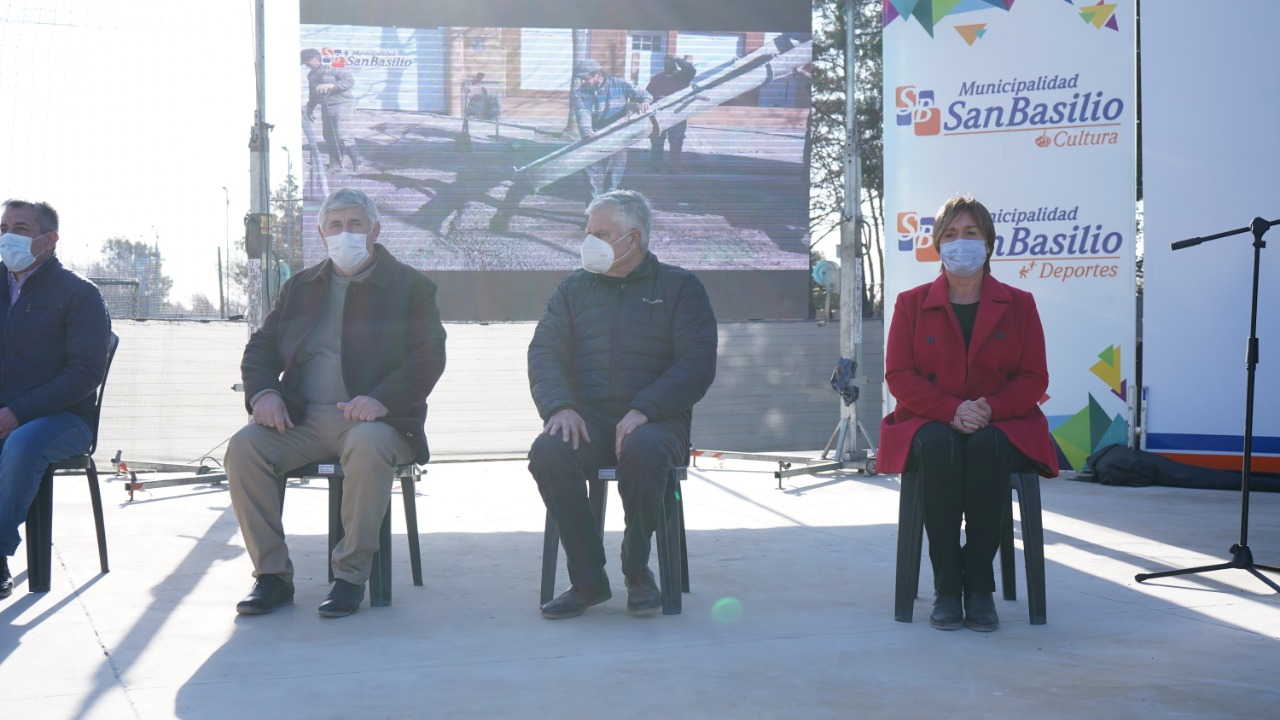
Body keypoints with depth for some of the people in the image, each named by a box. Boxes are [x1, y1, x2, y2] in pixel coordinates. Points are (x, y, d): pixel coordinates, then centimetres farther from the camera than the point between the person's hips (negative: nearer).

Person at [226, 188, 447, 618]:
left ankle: (351, 577, -25)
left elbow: (429, 358, -4)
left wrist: (381, 399, -22)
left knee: (368, 446, -38)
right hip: (303, 418, 4)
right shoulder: (300, 287, 21)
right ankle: (272, 576, -16)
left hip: (372, 419, -4)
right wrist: (263, 392, -5)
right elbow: (260, 349, 18)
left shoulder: (410, 287, 8)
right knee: (243, 448, -24)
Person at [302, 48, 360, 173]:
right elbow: (312, 94, 28)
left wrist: (331, 86, -27)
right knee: (329, 137, 7)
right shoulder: (311, 75, 15)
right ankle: (335, 165, 17)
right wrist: (310, 110, 30)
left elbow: (350, 81, -18)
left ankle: (357, 163, -7)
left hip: (342, 104, -8)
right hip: (326, 107, 8)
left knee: (342, 135, -17)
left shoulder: (333, 68, -10)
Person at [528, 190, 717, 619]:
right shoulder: (574, 288, 18)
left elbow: (698, 364, -4)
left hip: (656, 419, -2)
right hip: (587, 419, 3)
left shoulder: (680, 287, 8)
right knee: (548, 451, -30)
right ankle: (588, 580, -18)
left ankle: (637, 572, -13)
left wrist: (644, 411, -18)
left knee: (644, 449, -38)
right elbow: (544, 351, 8)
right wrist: (559, 406, -14)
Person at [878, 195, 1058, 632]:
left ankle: (980, 586, -27)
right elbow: (899, 376, -1)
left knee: (985, 447, -37)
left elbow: (1033, 379, 3)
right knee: (939, 447, -37)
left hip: (1001, 427, 0)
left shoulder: (1019, 305, 11)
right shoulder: (911, 304, 9)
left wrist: (990, 409, -17)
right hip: (930, 424, 0)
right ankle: (945, 586, -30)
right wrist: (952, 410, -18)